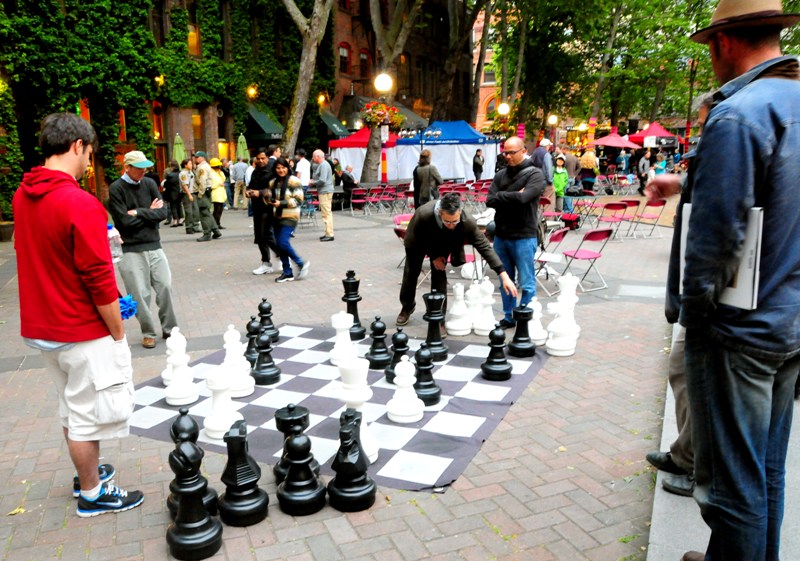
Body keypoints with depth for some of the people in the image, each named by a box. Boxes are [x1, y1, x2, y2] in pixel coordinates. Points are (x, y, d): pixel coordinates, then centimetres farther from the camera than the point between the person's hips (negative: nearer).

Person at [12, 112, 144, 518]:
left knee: (70, 407, 23)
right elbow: (99, 280, -22)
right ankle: (92, 494, 24)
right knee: (88, 413, 7)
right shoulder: (80, 204, -23)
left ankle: (87, 472, 41)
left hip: (40, 328, 8)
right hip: (83, 332, -8)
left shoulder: (22, 197, 2)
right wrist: (118, 333, -12)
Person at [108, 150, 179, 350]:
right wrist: (150, 213, -4)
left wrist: (139, 212, -12)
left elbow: (163, 212, -2)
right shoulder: (116, 189, -7)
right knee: (140, 294, 0)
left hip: (155, 246, 4)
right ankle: (148, 333, 15)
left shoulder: (149, 184, 6)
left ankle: (169, 328, 20)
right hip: (132, 250, -4)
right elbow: (126, 221, -14)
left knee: (165, 287, 5)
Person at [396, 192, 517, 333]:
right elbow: (415, 239, -22)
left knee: (439, 276, -11)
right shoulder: (423, 214, -44)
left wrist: (503, 275, -39)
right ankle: (407, 306, 40)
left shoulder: (468, 221, -40)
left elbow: (484, 246, -34)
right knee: (411, 273, 12)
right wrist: (432, 256, -16)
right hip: (419, 243, 0)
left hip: (443, 243, 0)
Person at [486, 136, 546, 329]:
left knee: (526, 283, 1)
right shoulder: (501, 175, 9)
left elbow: (522, 198, -22)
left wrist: (501, 197, -9)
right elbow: (490, 201, -3)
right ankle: (509, 317, 26)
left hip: (524, 237, -5)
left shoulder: (535, 174, -6)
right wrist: (512, 197, -12)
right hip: (501, 235, 6)